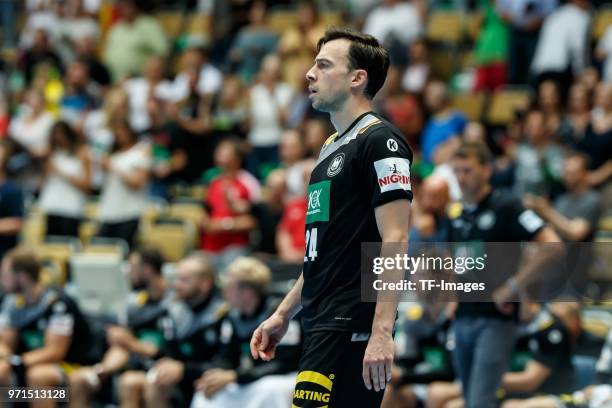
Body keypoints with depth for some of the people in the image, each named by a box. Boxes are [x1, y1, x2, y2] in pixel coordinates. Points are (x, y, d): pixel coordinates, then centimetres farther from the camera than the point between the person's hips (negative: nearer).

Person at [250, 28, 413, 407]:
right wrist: (283, 314, 25)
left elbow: (395, 241, -16)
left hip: (352, 329, -9)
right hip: (323, 326, 9)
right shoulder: (332, 148, 20)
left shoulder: (380, 141, -9)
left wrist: (382, 332, -23)